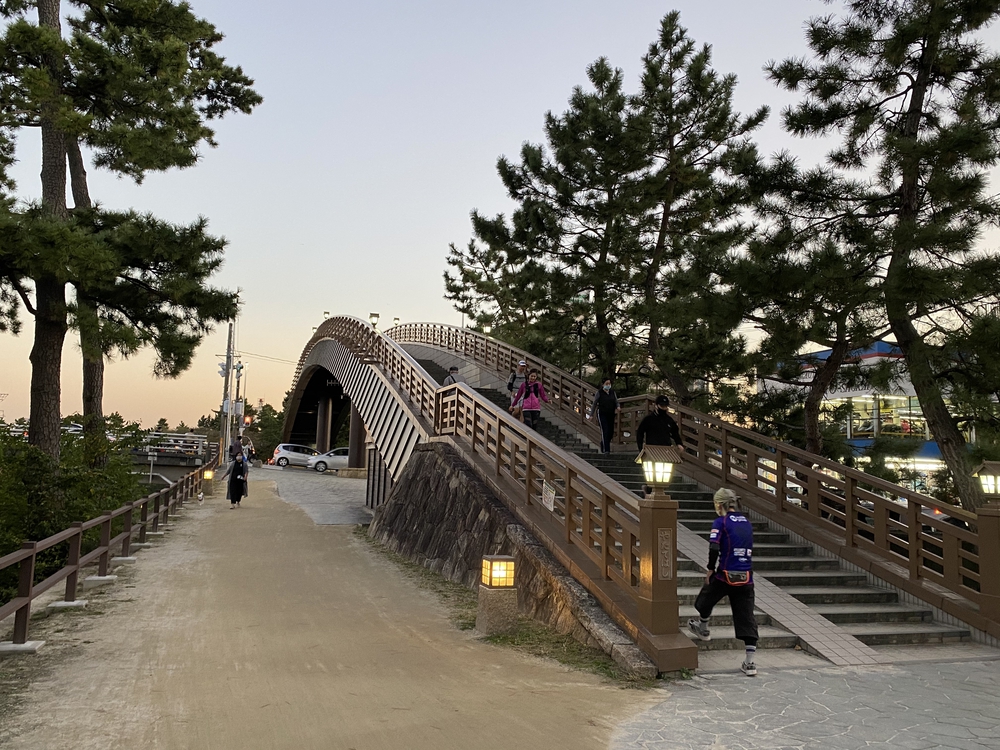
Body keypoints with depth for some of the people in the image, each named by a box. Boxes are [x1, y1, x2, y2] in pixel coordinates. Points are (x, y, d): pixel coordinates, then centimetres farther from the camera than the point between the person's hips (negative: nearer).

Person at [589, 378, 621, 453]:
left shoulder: (613, 392, 8)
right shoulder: (599, 393, -3)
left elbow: (616, 402, 8)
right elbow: (594, 404, 1)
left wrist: (618, 407, -15)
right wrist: (591, 415, 0)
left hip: (611, 415, 5)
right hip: (602, 414, -5)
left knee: (611, 432, 7)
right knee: (605, 431, -13)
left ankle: (603, 444, 33)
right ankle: (606, 450, -12)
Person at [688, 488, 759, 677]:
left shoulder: (721, 522, -8)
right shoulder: (747, 523, 11)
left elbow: (714, 548, -18)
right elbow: (748, 549, 17)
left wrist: (710, 569, -5)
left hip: (725, 576, -5)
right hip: (746, 577, 5)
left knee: (706, 599, 24)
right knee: (747, 618, 5)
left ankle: (703, 629, 46)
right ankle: (750, 663, 4)